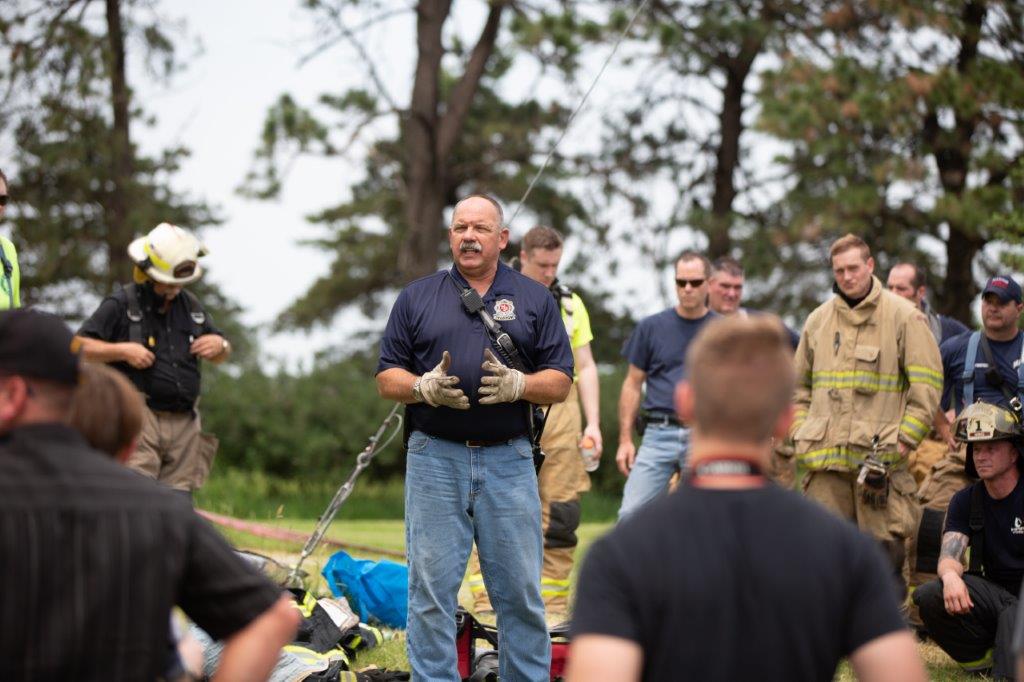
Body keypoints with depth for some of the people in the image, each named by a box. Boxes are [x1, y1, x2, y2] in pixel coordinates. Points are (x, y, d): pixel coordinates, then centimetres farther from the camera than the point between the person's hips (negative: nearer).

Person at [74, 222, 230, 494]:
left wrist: (220, 345, 5)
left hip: (184, 422, 6)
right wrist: (123, 351, -15)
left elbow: (221, 355, 29)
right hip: (140, 419, -6)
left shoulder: (190, 305, 18)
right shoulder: (121, 304, -1)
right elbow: (79, 346, -4)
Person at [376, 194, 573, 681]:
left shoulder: (534, 299, 11)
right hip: (435, 459, 0)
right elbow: (386, 379, 10)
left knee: (520, 590, 2)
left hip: (509, 462, 0)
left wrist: (518, 385, -13)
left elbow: (560, 382, 6)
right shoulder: (417, 298, 12)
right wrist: (423, 386, -11)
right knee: (431, 588, 0)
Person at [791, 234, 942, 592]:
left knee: (884, 549, -5)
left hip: (880, 457, -4)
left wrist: (899, 444, -10)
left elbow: (927, 388, -3)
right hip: (826, 462, 4)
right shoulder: (818, 320, 15)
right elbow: (798, 387, 25)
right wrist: (800, 435, 11)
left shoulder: (904, 317, 1)